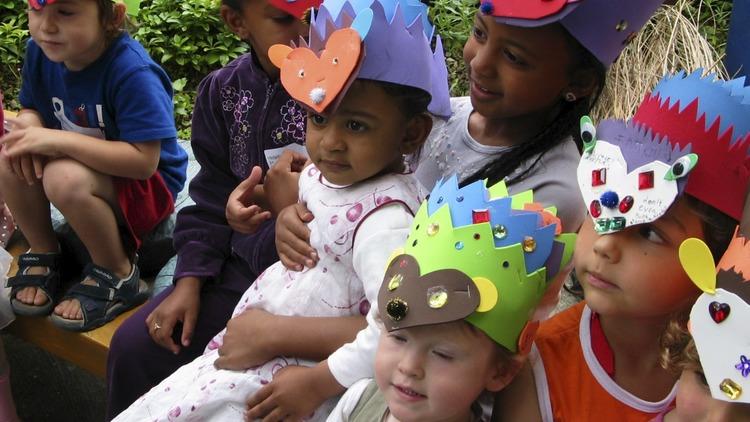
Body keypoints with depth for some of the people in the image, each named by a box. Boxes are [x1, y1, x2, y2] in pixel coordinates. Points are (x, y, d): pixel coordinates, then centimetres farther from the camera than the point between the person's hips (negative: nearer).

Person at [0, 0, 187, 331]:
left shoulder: (133, 72, -29)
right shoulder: (40, 51, -8)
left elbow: (144, 160, -32)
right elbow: (30, 109, 7)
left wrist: (57, 139, -35)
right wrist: (30, 127, -20)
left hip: (145, 186, -7)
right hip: (83, 165, 7)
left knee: (66, 178, -34)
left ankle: (116, 276, -10)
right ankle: (43, 255, 5)